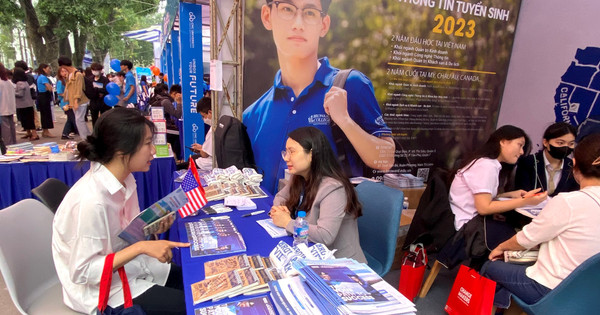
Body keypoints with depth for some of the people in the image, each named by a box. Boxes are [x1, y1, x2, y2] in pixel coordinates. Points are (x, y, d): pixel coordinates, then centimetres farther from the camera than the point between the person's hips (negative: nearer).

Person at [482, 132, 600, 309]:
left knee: (490, 267, 15)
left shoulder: (568, 202, -24)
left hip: (548, 289, -6)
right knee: (511, 264, 24)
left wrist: (501, 247, 6)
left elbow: (525, 239, -13)